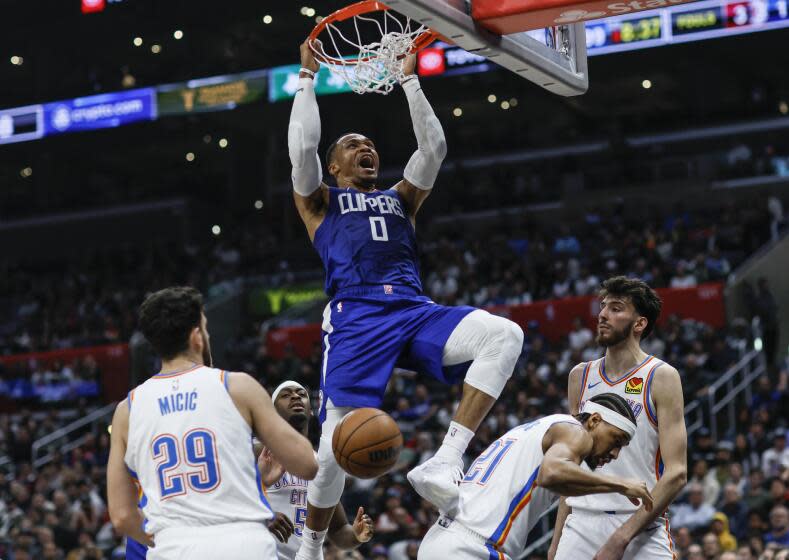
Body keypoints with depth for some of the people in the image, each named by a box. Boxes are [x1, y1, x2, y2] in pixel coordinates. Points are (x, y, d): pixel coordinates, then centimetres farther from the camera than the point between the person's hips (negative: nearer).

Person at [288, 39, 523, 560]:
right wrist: (307, 77, 11)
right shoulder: (321, 201, 21)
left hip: (414, 311, 4)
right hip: (356, 317, -3)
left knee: (504, 336, -25)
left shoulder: (401, 199, 31)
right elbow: (302, 147, 5)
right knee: (338, 447, -13)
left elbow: (434, 147, 21)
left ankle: (444, 465, -31)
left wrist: (410, 78, 21)